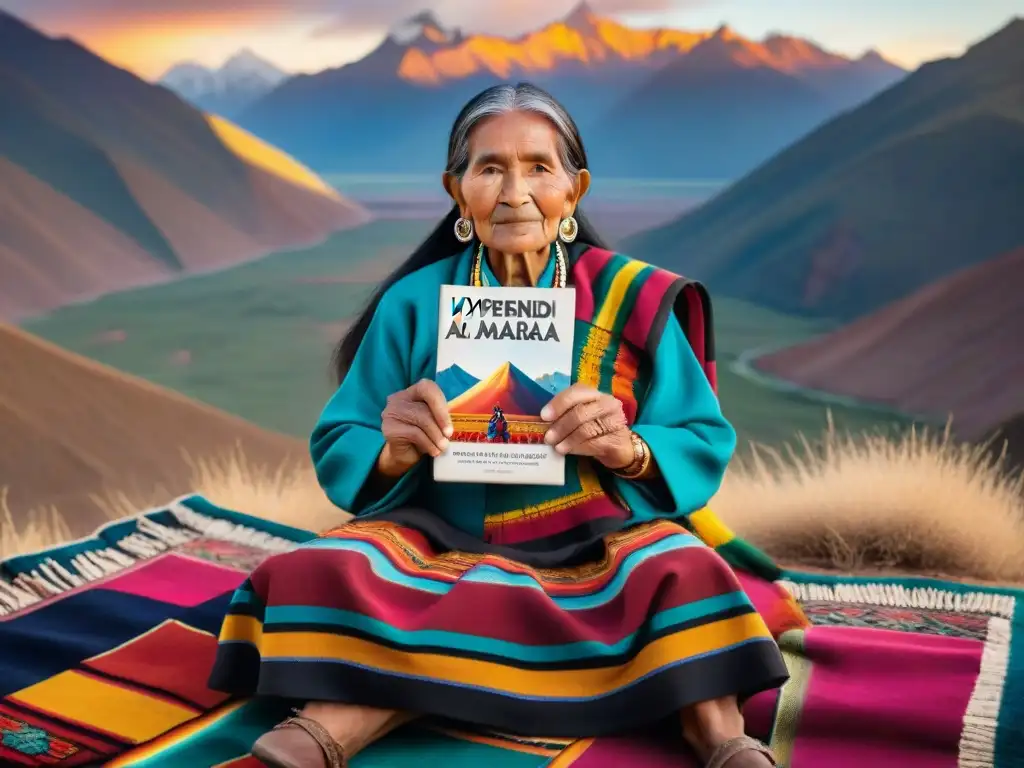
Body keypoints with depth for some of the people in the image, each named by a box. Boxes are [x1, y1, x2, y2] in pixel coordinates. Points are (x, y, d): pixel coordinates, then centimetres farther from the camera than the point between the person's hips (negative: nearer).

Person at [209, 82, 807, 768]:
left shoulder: (630, 298, 1)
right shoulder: (413, 302, 3)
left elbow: (706, 449, 0)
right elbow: (335, 453, 3)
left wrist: (629, 451, -23)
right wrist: (392, 452, -20)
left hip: (602, 543, 0)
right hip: (443, 542, 1)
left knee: (681, 574, -32)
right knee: (334, 575, -28)